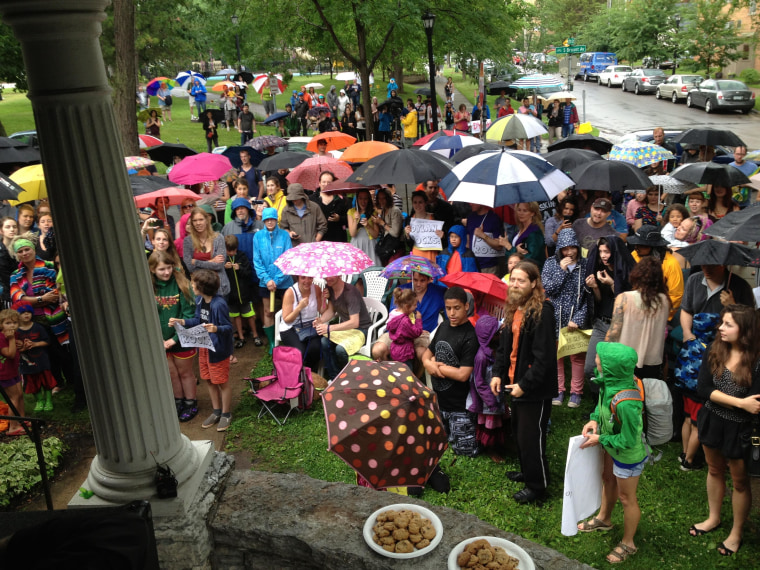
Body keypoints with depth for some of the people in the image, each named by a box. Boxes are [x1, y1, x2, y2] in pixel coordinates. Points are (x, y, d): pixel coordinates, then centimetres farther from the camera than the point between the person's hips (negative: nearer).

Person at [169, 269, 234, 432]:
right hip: (204, 346, 8)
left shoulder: (219, 304, -26)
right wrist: (181, 322, 0)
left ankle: (226, 414, 27)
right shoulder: (199, 300, -1)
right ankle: (216, 412, 37)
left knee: (222, 382, 9)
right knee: (209, 380, 19)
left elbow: (228, 327, -21)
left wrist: (216, 328, -40)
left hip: (218, 348, -8)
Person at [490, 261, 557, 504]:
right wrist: (497, 373, 4)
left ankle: (537, 485, 21)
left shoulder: (542, 311, -21)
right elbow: (505, 345, 15)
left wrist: (525, 385, -21)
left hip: (535, 390, -9)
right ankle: (528, 472, 43)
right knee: (518, 433, 22)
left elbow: (544, 356, -24)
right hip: (515, 384, 9)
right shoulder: (513, 309, 7)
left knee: (531, 438, 3)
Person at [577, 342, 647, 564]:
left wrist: (600, 439, -19)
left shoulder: (625, 403, -43)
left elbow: (627, 440, -30)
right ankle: (604, 519, 58)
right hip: (612, 448, 8)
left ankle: (628, 544, 41)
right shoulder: (610, 381, -19)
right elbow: (603, 402, 4)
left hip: (628, 455, -8)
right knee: (608, 479, 31)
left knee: (626, 498, 15)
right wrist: (595, 419, -11)